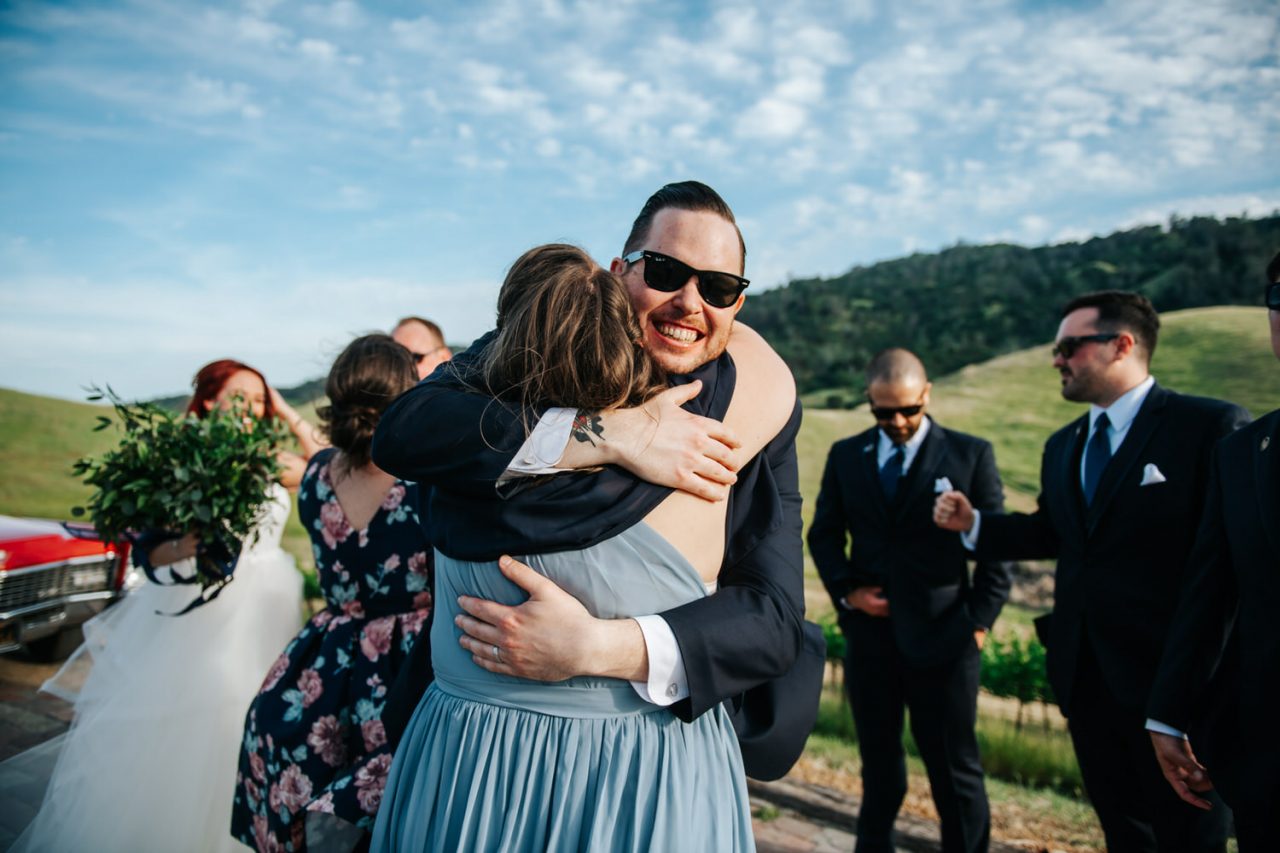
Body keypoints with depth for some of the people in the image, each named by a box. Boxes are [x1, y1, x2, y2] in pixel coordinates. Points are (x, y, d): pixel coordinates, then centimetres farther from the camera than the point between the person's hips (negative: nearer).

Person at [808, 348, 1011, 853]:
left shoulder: (971, 454, -2)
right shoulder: (845, 456, 5)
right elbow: (824, 533, 11)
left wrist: (979, 621, -5)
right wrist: (845, 589, -4)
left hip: (942, 639, -3)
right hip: (869, 633, 3)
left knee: (954, 766, 7)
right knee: (878, 760, 18)